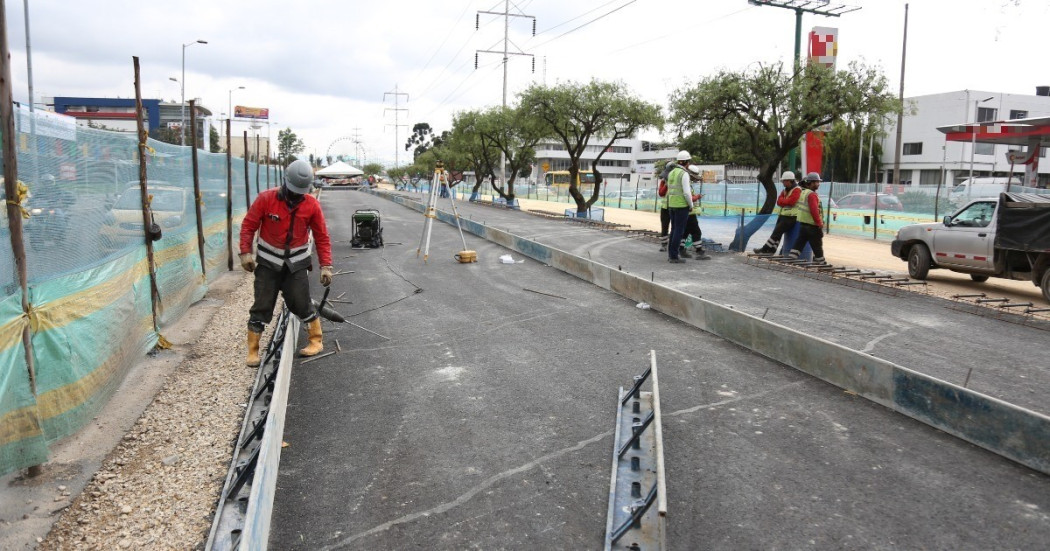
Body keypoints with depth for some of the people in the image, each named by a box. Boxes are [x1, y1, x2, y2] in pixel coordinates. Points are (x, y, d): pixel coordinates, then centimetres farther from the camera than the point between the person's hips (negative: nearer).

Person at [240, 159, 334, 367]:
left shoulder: (312, 204, -9)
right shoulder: (265, 199, -13)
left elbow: (322, 236, -4)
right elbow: (248, 225, -5)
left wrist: (326, 265, -7)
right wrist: (246, 252, -14)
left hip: (296, 263, 0)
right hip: (268, 262, 0)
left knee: (301, 303, -1)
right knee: (262, 306, 1)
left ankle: (316, 340, 19)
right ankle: (253, 351, 11)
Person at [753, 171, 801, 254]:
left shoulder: (797, 190, -9)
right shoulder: (785, 190, 18)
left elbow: (791, 202, -21)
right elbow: (779, 201, 6)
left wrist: (782, 201, -4)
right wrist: (786, 201, -13)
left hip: (790, 217, -9)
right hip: (782, 216, 9)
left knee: (776, 232, -12)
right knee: (777, 233, 6)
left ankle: (765, 249, -11)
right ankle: (771, 250, 8)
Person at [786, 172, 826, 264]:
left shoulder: (803, 192, 13)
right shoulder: (812, 194, -16)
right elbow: (814, 210, -23)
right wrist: (819, 223, -17)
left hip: (802, 223, 9)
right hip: (812, 226, -9)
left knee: (799, 243, 9)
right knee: (817, 246, 4)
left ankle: (791, 258, 3)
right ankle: (820, 262, 13)